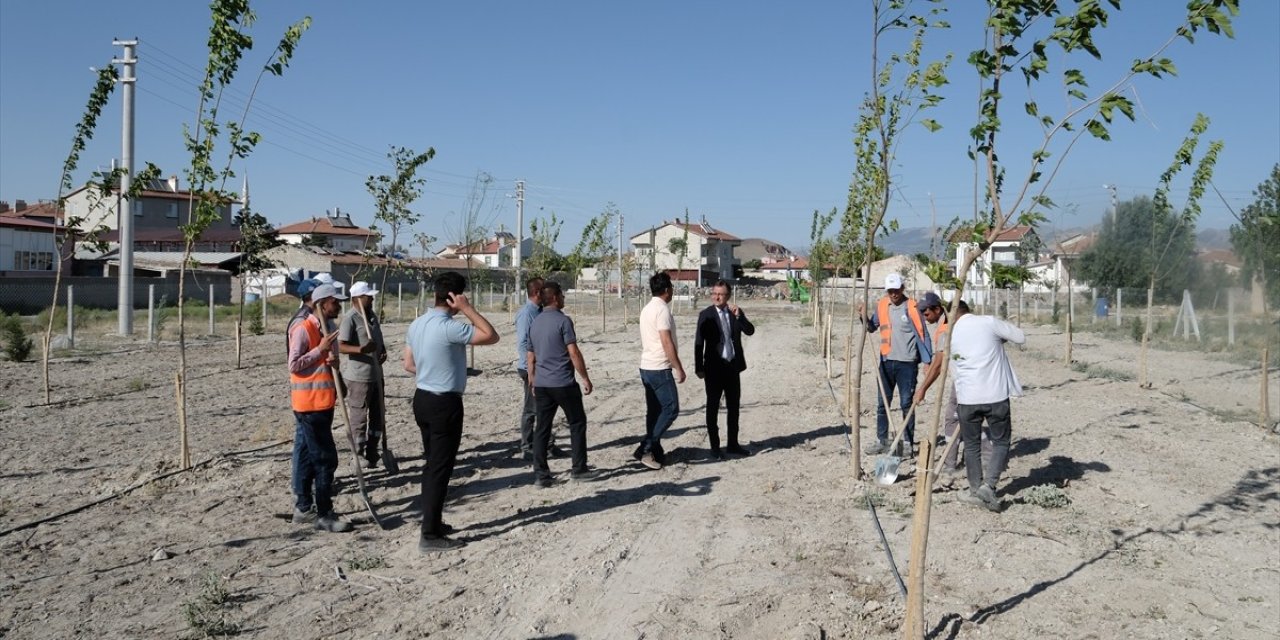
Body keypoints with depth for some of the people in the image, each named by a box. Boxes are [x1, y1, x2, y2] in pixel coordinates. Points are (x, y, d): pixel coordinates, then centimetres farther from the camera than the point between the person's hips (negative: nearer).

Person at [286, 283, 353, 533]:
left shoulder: (328, 328, 13)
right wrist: (321, 350, -19)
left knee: (307, 457, 14)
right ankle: (324, 515, -1)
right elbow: (293, 365, -17)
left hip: (323, 402, 9)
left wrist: (333, 358, -2)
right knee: (325, 459, -7)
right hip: (310, 403, -9)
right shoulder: (303, 329, -14)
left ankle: (303, 509, 22)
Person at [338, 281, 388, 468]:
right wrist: (361, 349, -37)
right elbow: (341, 346, -21)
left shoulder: (372, 315, 11)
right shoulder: (350, 319, -15)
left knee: (378, 416, 17)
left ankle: (373, 454, 29)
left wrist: (383, 351, 2)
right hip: (358, 376, -9)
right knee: (359, 418, 0)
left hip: (376, 374, 9)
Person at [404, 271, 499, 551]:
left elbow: (409, 365, 14)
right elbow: (492, 336, -19)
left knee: (432, 464, 18)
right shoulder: (449, 327, -21)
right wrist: (468, 309, -16)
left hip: (423, 399, 9)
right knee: (440, 468, -3)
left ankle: (432, 523, 27)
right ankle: (430, 535, 1)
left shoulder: (416, 324, 7)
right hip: (445, 403, -9)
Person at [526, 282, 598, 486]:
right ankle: (579, 469, 13)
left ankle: (541, 474, 6)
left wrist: (532, 381, 24)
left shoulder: (535, 322, 11)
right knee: (577, 423, 8)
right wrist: (585, 378, -8)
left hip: (541, 384, 6)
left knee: (542, 428, 7)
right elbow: (574, 353, -14)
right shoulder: (562, 320, -10)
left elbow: (531, 356, 16)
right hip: (563, 383, -6)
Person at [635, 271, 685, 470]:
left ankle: (655, 452, 16)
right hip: (660, 368, -9)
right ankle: (645, 448, -8)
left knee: (654, 410, 12)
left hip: (646, 367, 10)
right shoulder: (662, 309, -15)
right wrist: (679, 368, -16)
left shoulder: (647, 309, 14)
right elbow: (667, 342, -21)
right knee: (671, 408, -5)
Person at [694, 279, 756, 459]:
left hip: (733, 367, 4)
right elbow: (699, 343, -8)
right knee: (712, 407, 4)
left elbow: (750, 331, -5)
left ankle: (733, 443, 25)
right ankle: (715, 447, 12)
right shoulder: (706, 315, -7)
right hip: (714, 368, -4)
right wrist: (699, 368, -10)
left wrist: (738, 315, -19)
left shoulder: (736, 312, 4)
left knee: (734, 406, 13)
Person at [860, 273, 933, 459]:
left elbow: (923, 334, -6)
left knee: (907, 404, 3)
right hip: (886, 361, 5)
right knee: (882, 403, 9)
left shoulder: (912, 307, -9)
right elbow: (872, 327, 15)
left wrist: (928, 360, -11)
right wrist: (864, 317, -5)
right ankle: (881, 440, 19)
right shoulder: (881, 305, 4)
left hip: (907, 362, -4)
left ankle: (908, 443, 12)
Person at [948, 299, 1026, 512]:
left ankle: (976, 490, 21)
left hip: (967, 398, 2)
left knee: (971, 445, 15)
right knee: (1001, 442, 12)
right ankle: (988, 485, -3)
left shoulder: (950, 336, 3)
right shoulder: (989, 322, -7)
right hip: (996, 396, -2)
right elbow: (1020, 337, 0)